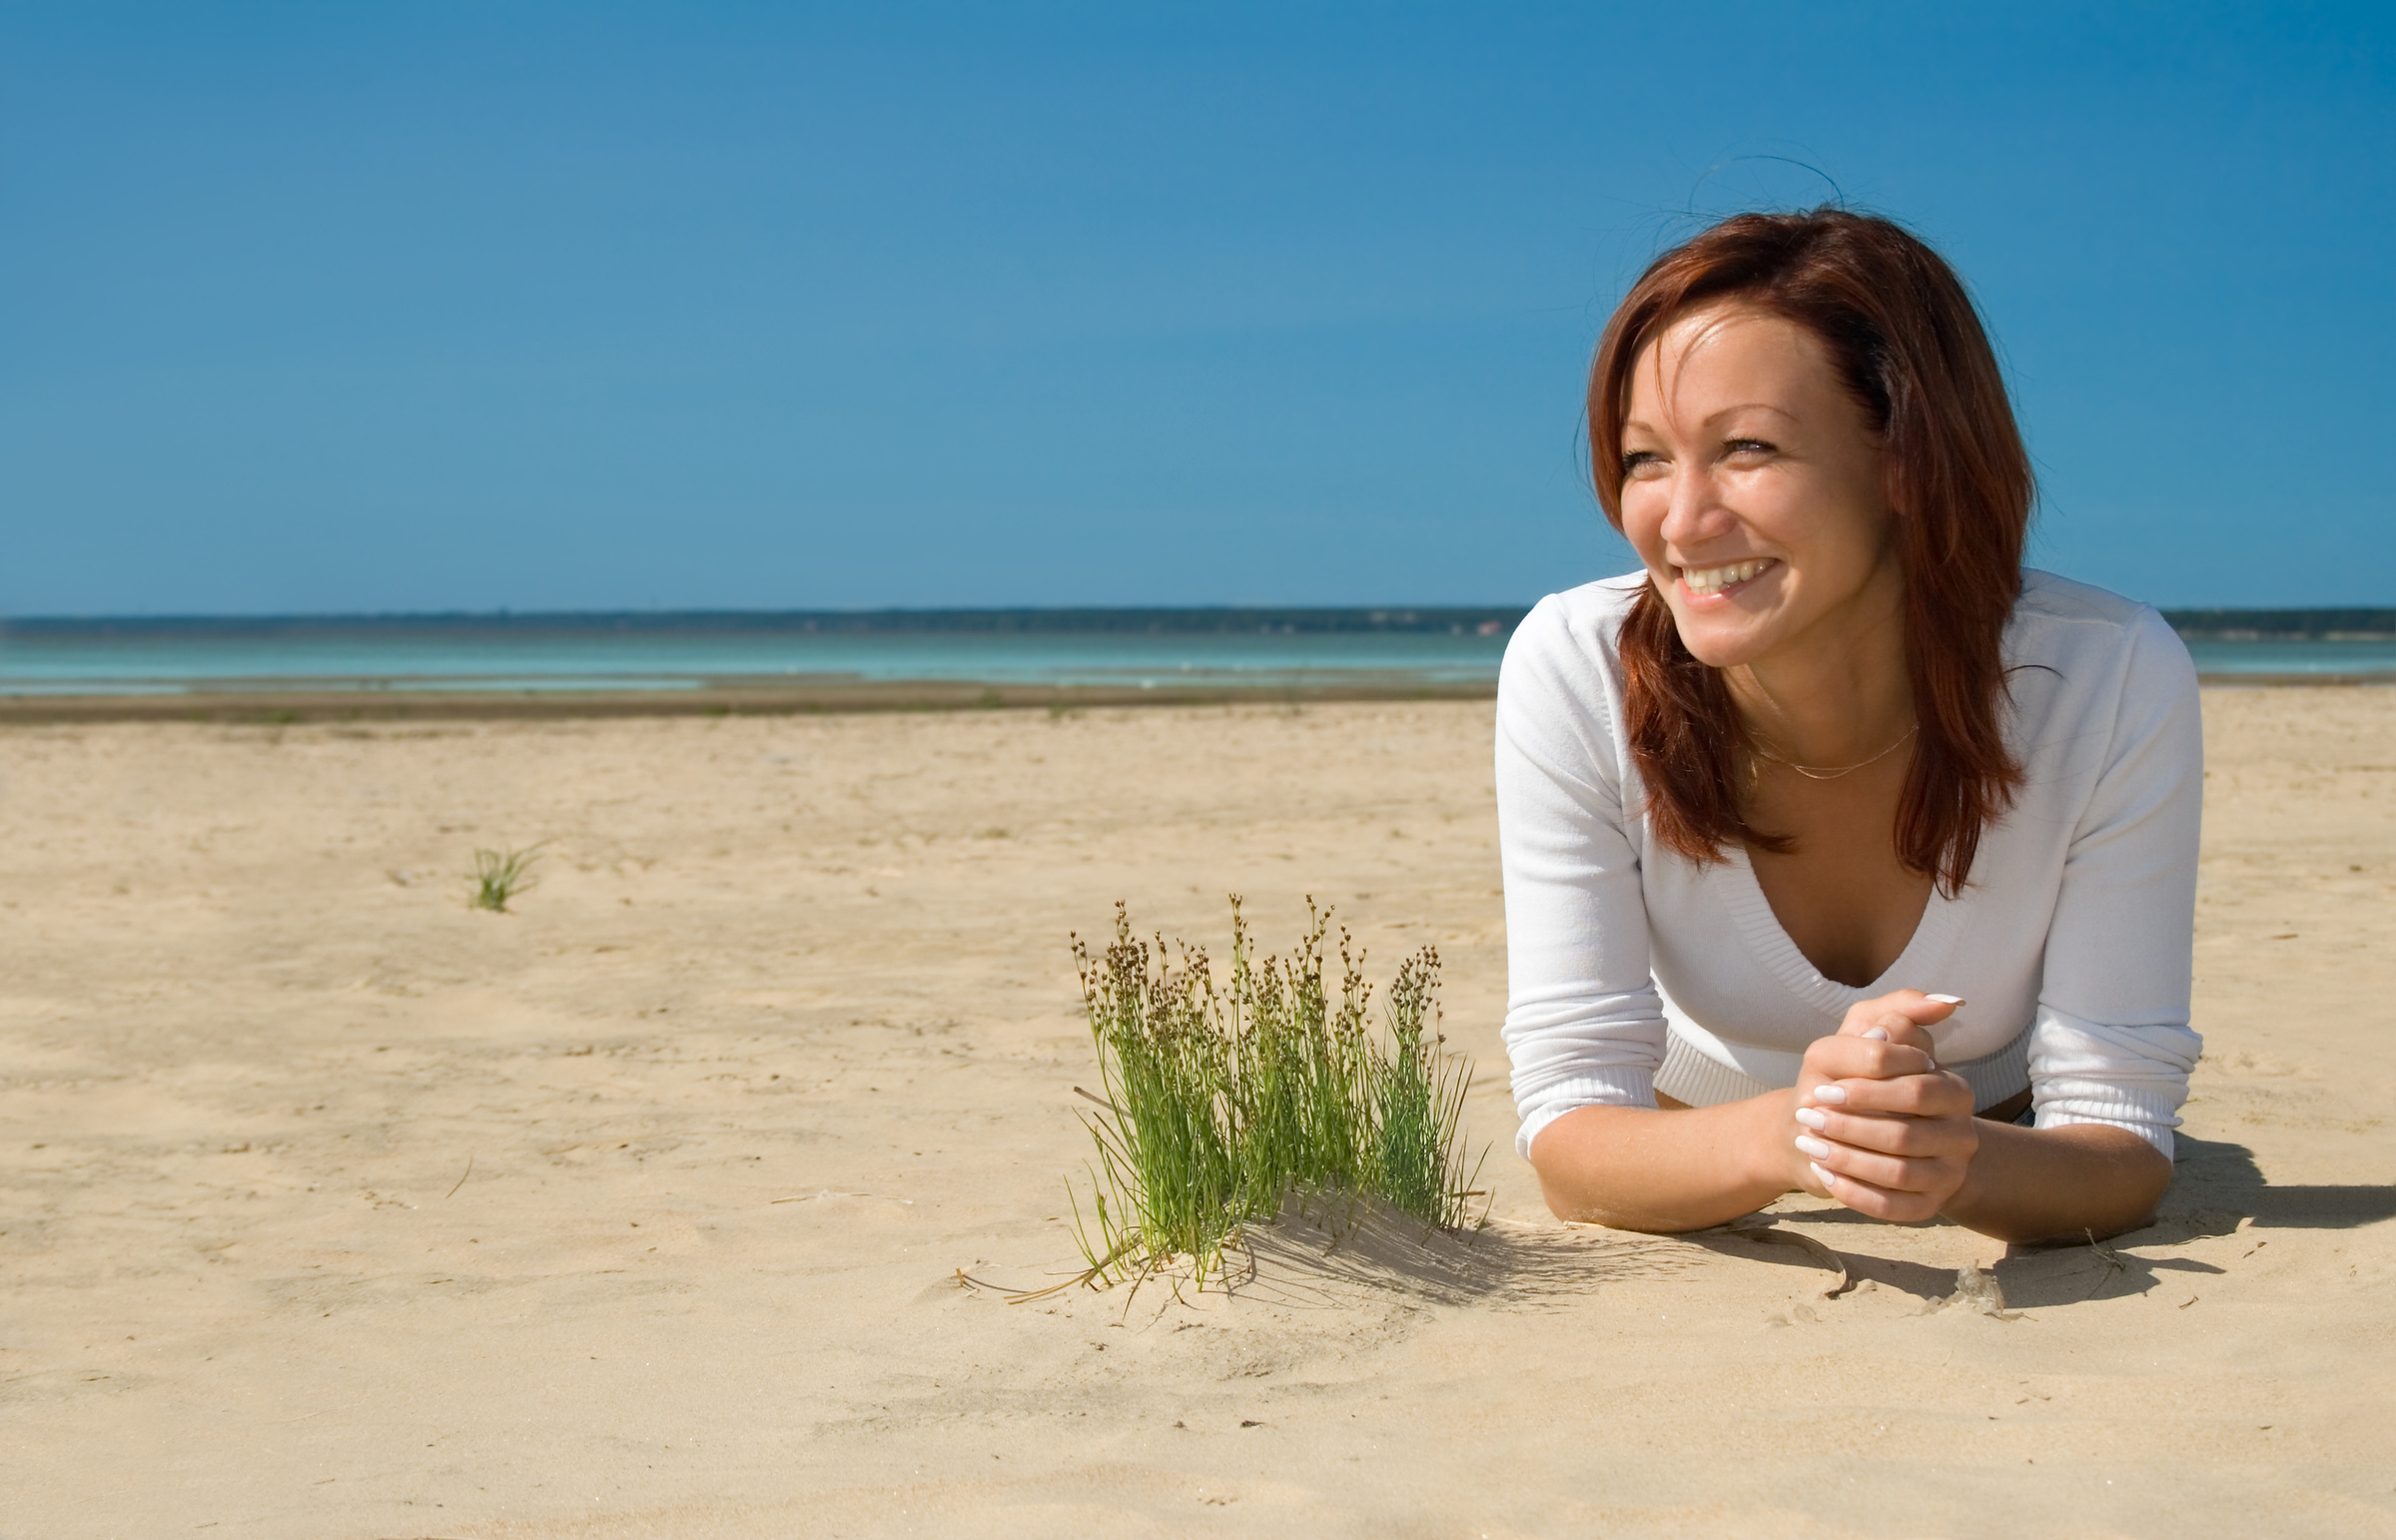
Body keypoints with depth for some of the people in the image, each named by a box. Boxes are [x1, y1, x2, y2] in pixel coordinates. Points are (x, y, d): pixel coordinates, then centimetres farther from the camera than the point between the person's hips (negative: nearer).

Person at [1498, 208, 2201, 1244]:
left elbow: (2121, 1153, -24)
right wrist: (1786, 1137, -48)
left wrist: (1963, 1164, -48)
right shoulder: (1573, 676, -28)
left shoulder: (2112, 686, -28)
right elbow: (1566, 1139, -26)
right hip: (1707, 1179, 0)